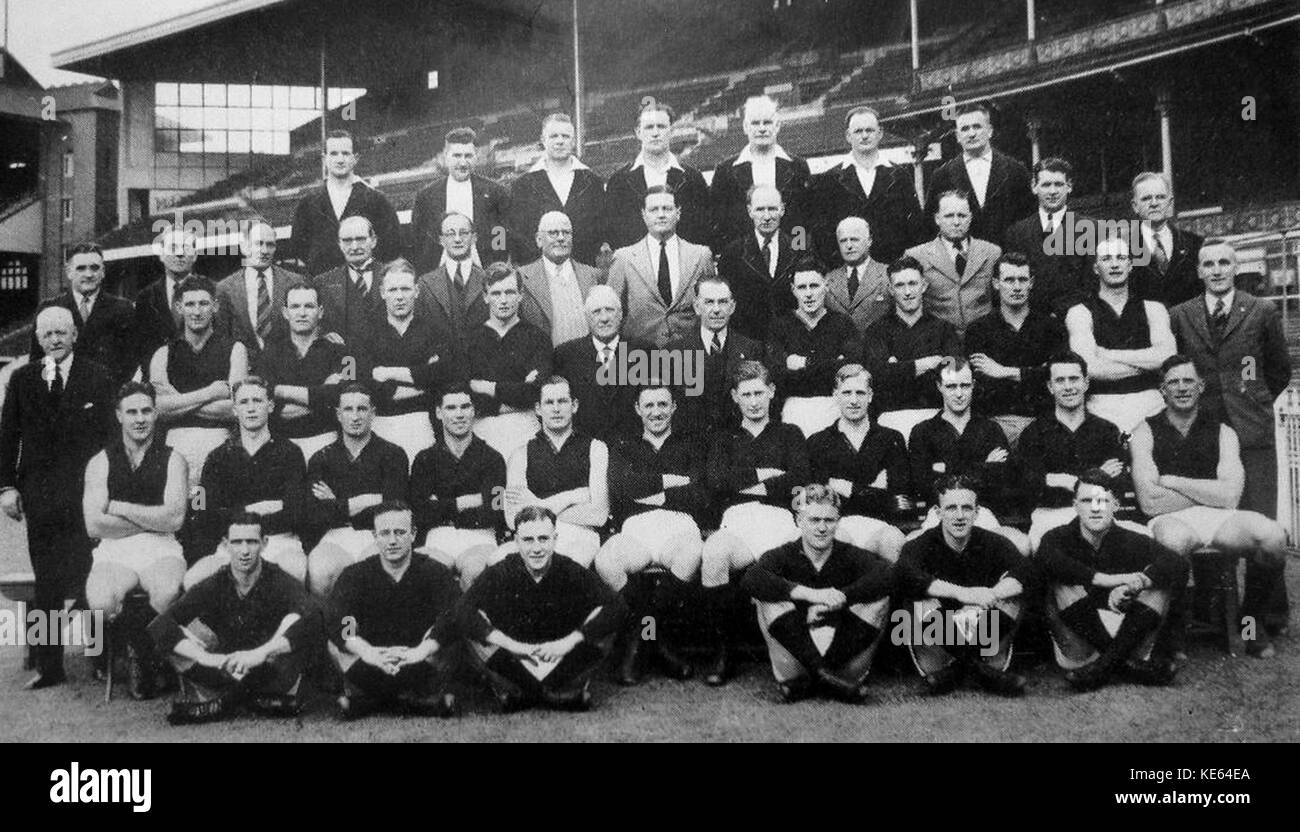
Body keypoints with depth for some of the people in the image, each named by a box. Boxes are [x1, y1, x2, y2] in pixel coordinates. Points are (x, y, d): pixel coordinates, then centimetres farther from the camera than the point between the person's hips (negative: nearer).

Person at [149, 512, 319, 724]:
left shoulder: (279, 582, -11)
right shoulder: (213, 586, -5)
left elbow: (311, 621, -31)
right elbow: (159, 625, -16)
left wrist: (260, 653, -40)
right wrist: (205, 657, -32)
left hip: (272, 670, -2)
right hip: (226, 671, 2)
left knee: (295, 623, -30)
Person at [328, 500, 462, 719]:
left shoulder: (435, 572, 0)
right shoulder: (355, 575, 3)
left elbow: (452, 619, -18)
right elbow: (336, 623, -15)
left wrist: (420, 652, -34)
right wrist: (367, 652, -33)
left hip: (421, 667, -1)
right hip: (371, 668, 1)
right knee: (335, 643, -23)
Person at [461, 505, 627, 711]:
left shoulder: (571, 573, -9)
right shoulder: (500, 574, -10)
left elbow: (616, 607, -18)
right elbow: (465, 611, -20)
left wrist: (568, 642, -24)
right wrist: (511, 645, -28)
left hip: (563, 665, 0)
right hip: (514, 666, 0)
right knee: (473, 633, -25)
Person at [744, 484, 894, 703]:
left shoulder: (849, 556, 1)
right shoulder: (784, 556, -2)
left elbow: (886, 575, -19)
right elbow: (751, 580, -25)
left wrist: (839, 598, -27)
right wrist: (810, 594, -32)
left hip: (843, 648, 1)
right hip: (795, 652, -1)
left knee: (878, 599, -17)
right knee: (767, 598, -21)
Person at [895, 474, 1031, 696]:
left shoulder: (993, 543, -2)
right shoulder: (921, 545, -8)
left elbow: (1023, 573, -20)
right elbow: (905, 576, -31)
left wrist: (991, 594, -41)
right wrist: (961, 593, -39)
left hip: (981, 632, 1)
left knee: (1010, 599, -21)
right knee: (920, 603, -30)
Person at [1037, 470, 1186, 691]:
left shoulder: (1130, 541, 1)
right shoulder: (1059, 538, -4)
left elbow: (1178, 567, -17)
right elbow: (1049, 560, -31)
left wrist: (1132, 586, -35)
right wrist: (1110, 580, -36)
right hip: (1078, 644, -2)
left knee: (1159, 585, -15)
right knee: (1063, 584, -26)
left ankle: (1106, 664, -24)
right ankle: (1127, 661, -26)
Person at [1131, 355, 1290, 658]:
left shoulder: (1222, 433, 12)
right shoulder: (1146, 432, 6)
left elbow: (1229, 497, -3)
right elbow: (1150, 502, -7)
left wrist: (1172, 481, -5)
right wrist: (1208, 491, -2)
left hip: (1218, 520, 3)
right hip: (1170, 520, -3)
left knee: (1272, 535, -26)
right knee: (1174, 539, -39)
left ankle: (1254, 620, 1)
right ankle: (1172, 629, -14)